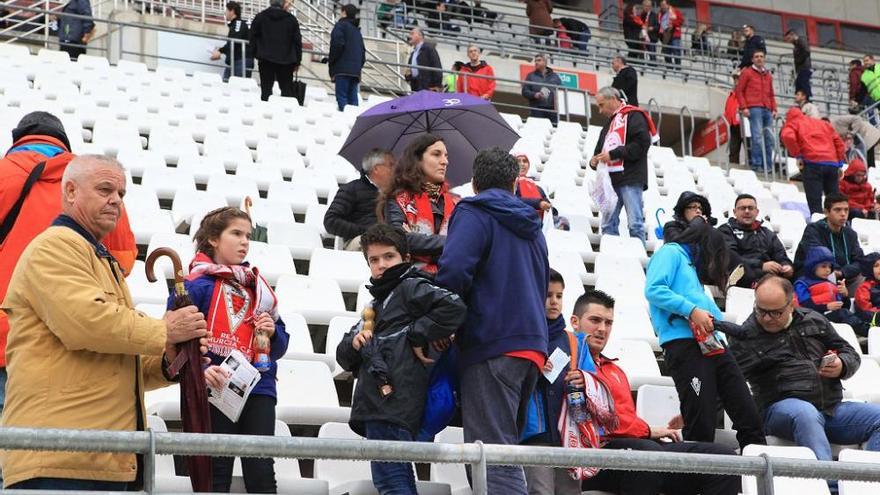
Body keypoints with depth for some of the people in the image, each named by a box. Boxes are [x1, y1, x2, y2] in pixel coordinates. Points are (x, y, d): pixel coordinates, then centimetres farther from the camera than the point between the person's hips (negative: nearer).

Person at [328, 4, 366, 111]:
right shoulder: (357, 30, 24)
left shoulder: (341, 25, 0)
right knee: (353, 98, 5)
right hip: (356, 70, 7)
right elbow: (363, 51, 22)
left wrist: (331, 62, -5)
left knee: (341, 97, -13)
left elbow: (337, 45, -12)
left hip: (343, 68, -7)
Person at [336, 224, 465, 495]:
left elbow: (454, 307, -18)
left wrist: (417, 335, -13)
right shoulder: (377, 303, 27)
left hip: (395, 403, -10)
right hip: (377, 404, 10)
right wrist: (354, 342, 3)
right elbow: (345, 357, 25)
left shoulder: (410, 287, 0)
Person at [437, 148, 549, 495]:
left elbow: (454, 269, -19)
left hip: (490, 344, -8)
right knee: (506, 447, 17)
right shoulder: (531, 227, 23)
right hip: (532, 345, 8)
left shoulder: (474, 213, -3)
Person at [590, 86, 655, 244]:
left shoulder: (633, 116, -1)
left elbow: (642, 143, -14)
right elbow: (600, 149, 29)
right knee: (608, 225, 5)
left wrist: (613, 154, -14)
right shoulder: (609, 123, 26)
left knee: (635, 225, -11)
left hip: (630, 180, -8)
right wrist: (594, 161, 5)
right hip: (611, 180, 9)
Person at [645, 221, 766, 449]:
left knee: (749, 417, -1)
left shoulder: (693, 267, 32)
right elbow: (654, 289, -10)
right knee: (701, 428, -14)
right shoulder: (671, 253, 7)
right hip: (683, 342, -9)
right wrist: (692, 310, -15)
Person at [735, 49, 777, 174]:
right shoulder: (747, 72, 7)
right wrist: (743, 107, -7)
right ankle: (756, 164, -11)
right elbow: (739, 90, 2)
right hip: (754, 108, -6)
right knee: (758, 137, -13)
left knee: (769, 138, 4)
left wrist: (774, 108, 13)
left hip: (767, 110, 6)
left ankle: (767, 165, 10)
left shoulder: (768, 75, 22)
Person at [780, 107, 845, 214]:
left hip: (812, 163, -5)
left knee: (814, 203, -9)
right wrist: (840, 164, 19)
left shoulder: (793, 123, 14)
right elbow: (838, 142, 22)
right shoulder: (823, 123, 30)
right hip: (832, 164, 5)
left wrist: (797, 155, -2)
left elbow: (787, 136, -9)